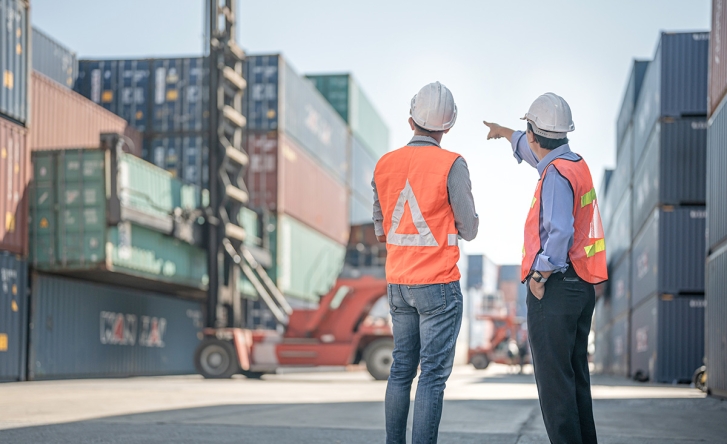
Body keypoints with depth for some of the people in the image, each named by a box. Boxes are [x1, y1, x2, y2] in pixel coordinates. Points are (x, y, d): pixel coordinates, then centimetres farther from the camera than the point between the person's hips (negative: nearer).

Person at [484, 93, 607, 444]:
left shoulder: (556, 175, -16)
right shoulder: (576, 164, 13)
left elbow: (560, 232, -27)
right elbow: (532, 151, 34)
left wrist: (539, 274, -16)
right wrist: (504, 132, 50)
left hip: (554, 288, -10)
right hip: (581, 286, 10)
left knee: (553, 380, -7)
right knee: (576, 378, 15)